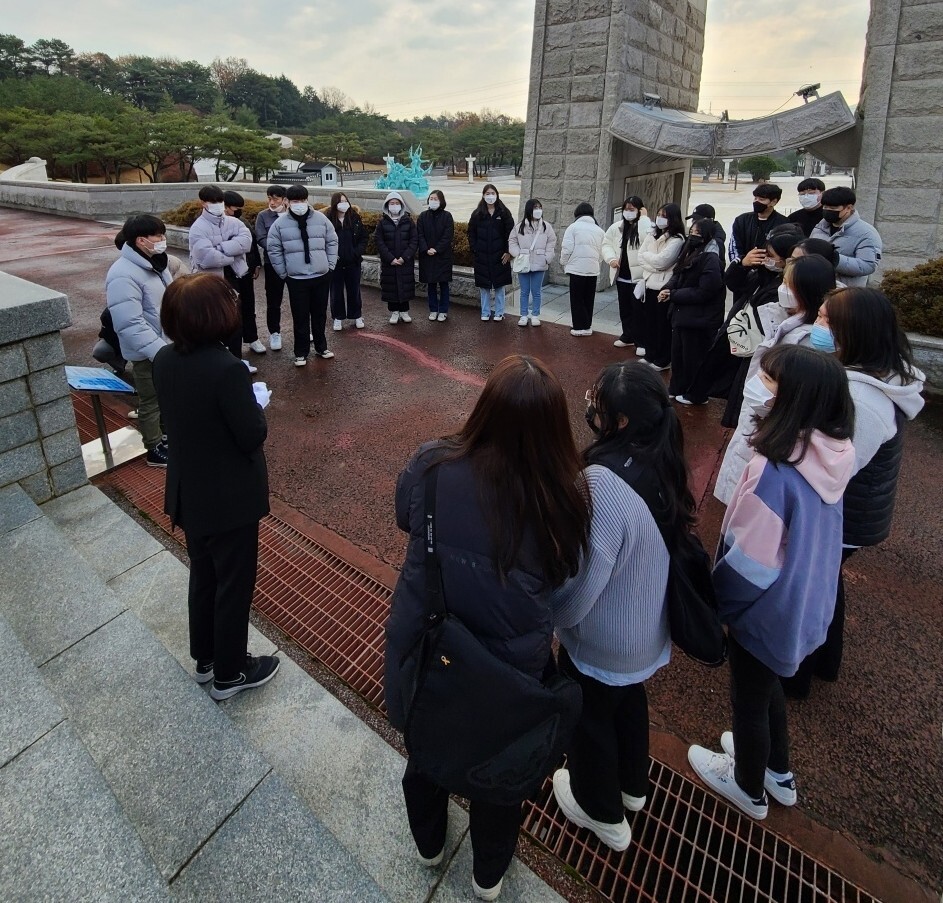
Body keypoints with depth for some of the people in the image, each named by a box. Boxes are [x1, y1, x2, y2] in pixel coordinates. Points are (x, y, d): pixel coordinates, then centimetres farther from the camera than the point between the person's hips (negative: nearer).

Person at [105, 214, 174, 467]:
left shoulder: (154, 262, 6)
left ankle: (165, 434, 41)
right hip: (149, 353, -9)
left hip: (167, 344, 9)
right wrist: (160, 352, -34)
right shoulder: (124, 275, -25)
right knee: (151, 400, 6)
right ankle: (155, 450, 22)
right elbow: (130, 325, -30)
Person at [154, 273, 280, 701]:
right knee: (234, 584, 12)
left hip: (188, 493, 7)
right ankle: (230, 673, 30)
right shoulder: (227, 369, -28)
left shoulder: (163, 360, -4)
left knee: (203, 577, 24)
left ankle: (206, 658, 43)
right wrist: (257, 405, -4)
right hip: (229, 498, -7)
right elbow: (253, 436, -23)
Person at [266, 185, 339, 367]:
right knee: (300, 317, 4)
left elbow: (332, 242, 9)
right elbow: (273, 249, 2)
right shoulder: (280, 223, -4)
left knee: (320, 314, 14)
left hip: (322, 276, 2)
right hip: (296, 279, -2)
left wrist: (331, 265, 5)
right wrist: (284, 273, 1)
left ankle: (321, 347, 30)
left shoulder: (320, 218, 1)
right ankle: (301, 352, 16)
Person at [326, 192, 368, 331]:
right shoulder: (328, 220, -8)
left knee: (354, 290, 12)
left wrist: (358, 252, -8)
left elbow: (364, 237, 3)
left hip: (353, 262, 1)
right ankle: (338, 318, 21)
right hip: (335, 262, -1)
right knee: (336, 291, 9)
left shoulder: (355, 218, -2)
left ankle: (357, 316, 26)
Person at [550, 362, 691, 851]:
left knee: (589, 715, 21)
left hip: (604, 637, -7)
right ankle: (632, 784, 59)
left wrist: (546, 618, -10)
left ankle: (602, 812, 47)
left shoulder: (605, 485, -37)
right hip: (648, 625, 7)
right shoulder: (659, 461, -12)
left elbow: (581, 581, -29)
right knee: (627, 697, 31)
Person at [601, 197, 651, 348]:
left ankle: (642, 341, 8)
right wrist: (611, 258, -6)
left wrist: (644, 217, -19)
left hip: (638, 276, -6)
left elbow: (647, 237, -31)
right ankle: (628, 336, 33)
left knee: (638, 310, -1)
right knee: (624, 308, 17)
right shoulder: (616, 227, 6)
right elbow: (606, 243, 12)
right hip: (621, 275, 6)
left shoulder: (645, 225, -9)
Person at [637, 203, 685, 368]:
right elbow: (640, 256, 3)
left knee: (662, 325, 2)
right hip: (650, 284, 6)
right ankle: (650, 355, 26)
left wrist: (647, 256, -3)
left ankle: (662, 360, 11)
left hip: (664, 287, -6)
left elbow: (661, 261, -20)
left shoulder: (677, 239, -11)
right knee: (649, 322, 12)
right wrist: (654, 266, -11)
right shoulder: (652, 235, 12)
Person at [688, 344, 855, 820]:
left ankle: (749, 788, 45)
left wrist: (711, 603, -11)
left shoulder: (775, 469, -33)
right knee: (767, 686, 30)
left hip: (768, 609, -7)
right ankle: (778, 772, 53)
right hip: (807, 602, 7)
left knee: (749, 699, 19)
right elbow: (808, 535, 4)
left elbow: (751, 562, -27)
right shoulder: (832, 456, -9)